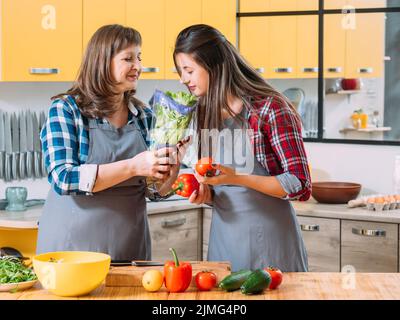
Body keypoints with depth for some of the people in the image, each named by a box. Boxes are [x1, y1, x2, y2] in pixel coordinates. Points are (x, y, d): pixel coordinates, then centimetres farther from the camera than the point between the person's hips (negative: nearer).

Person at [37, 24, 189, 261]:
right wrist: (132, 166, -25)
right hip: (73, 244, -4)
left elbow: (154, 191, 9)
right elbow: (63, 179, -19)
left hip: (130, 245, 4)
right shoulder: (66, 109, -7)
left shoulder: (144, 116, 6)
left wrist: (173, 164, -11)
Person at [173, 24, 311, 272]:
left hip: (269, 241, -6)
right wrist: (206, 194, -5)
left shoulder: (270, 107, -11)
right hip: (223, 240, 6)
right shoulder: (206, 116, 8)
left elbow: (300, 186, -13)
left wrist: (237, 177, -22)